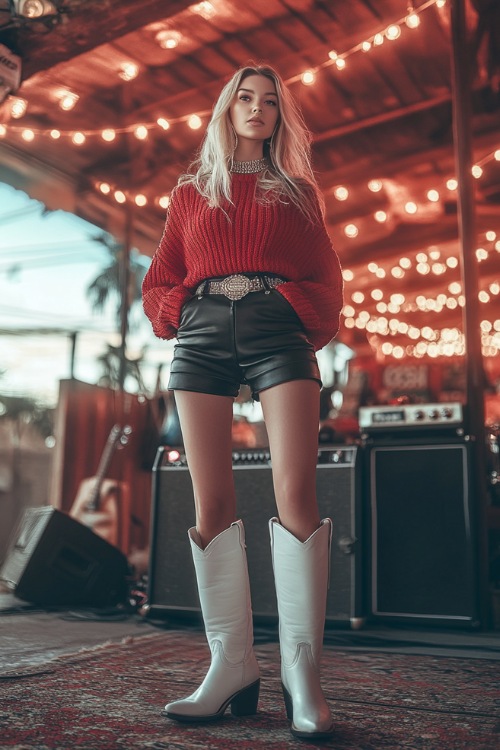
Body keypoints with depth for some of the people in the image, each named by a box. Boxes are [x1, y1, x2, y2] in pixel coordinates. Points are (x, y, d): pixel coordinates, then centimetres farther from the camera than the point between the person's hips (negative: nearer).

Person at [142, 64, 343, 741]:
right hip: (203, 336, 2)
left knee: (296, 492, -17)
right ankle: (232, 667, 0)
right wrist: (176, 312, 2)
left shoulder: (297, 190, 22)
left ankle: (301, 674, -12)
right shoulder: (189, 193, 24)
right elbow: (159, 280, 21)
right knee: (211, 502, -6)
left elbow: (326, 278, 16)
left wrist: (309, 322, 0)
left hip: (277, 332, -1)